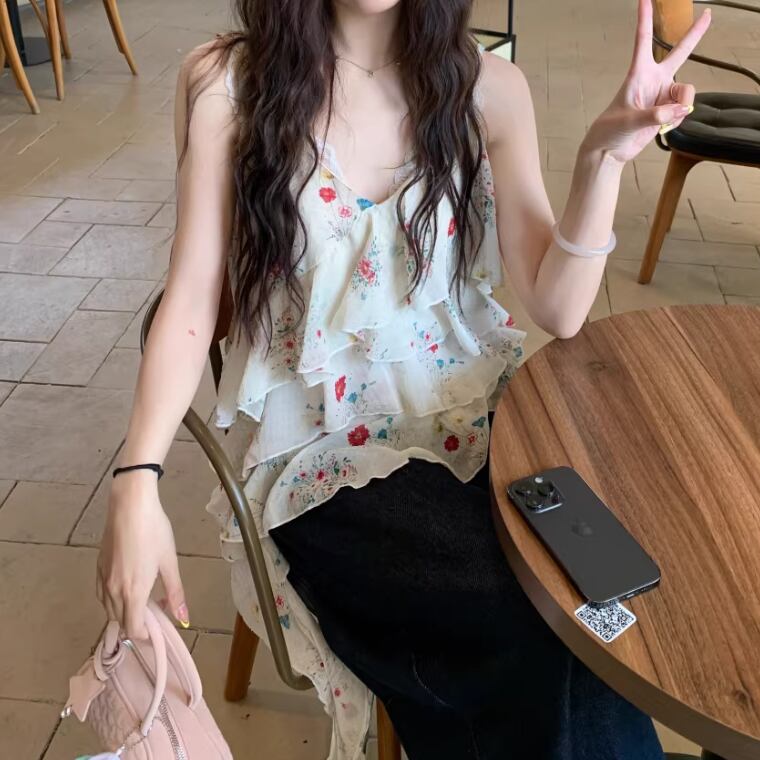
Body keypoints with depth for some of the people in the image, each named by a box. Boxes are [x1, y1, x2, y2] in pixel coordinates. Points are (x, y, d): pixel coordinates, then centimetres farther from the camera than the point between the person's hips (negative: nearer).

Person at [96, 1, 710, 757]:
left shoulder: (486, 86, 0)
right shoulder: (226, 83, -5)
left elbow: (557, 311, -4)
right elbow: (191, 300, -6)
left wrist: (603, 155, -19)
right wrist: (138, 480, -18)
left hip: (474, 413, 3)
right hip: (321, 438, -2)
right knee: (530, 627, -24)